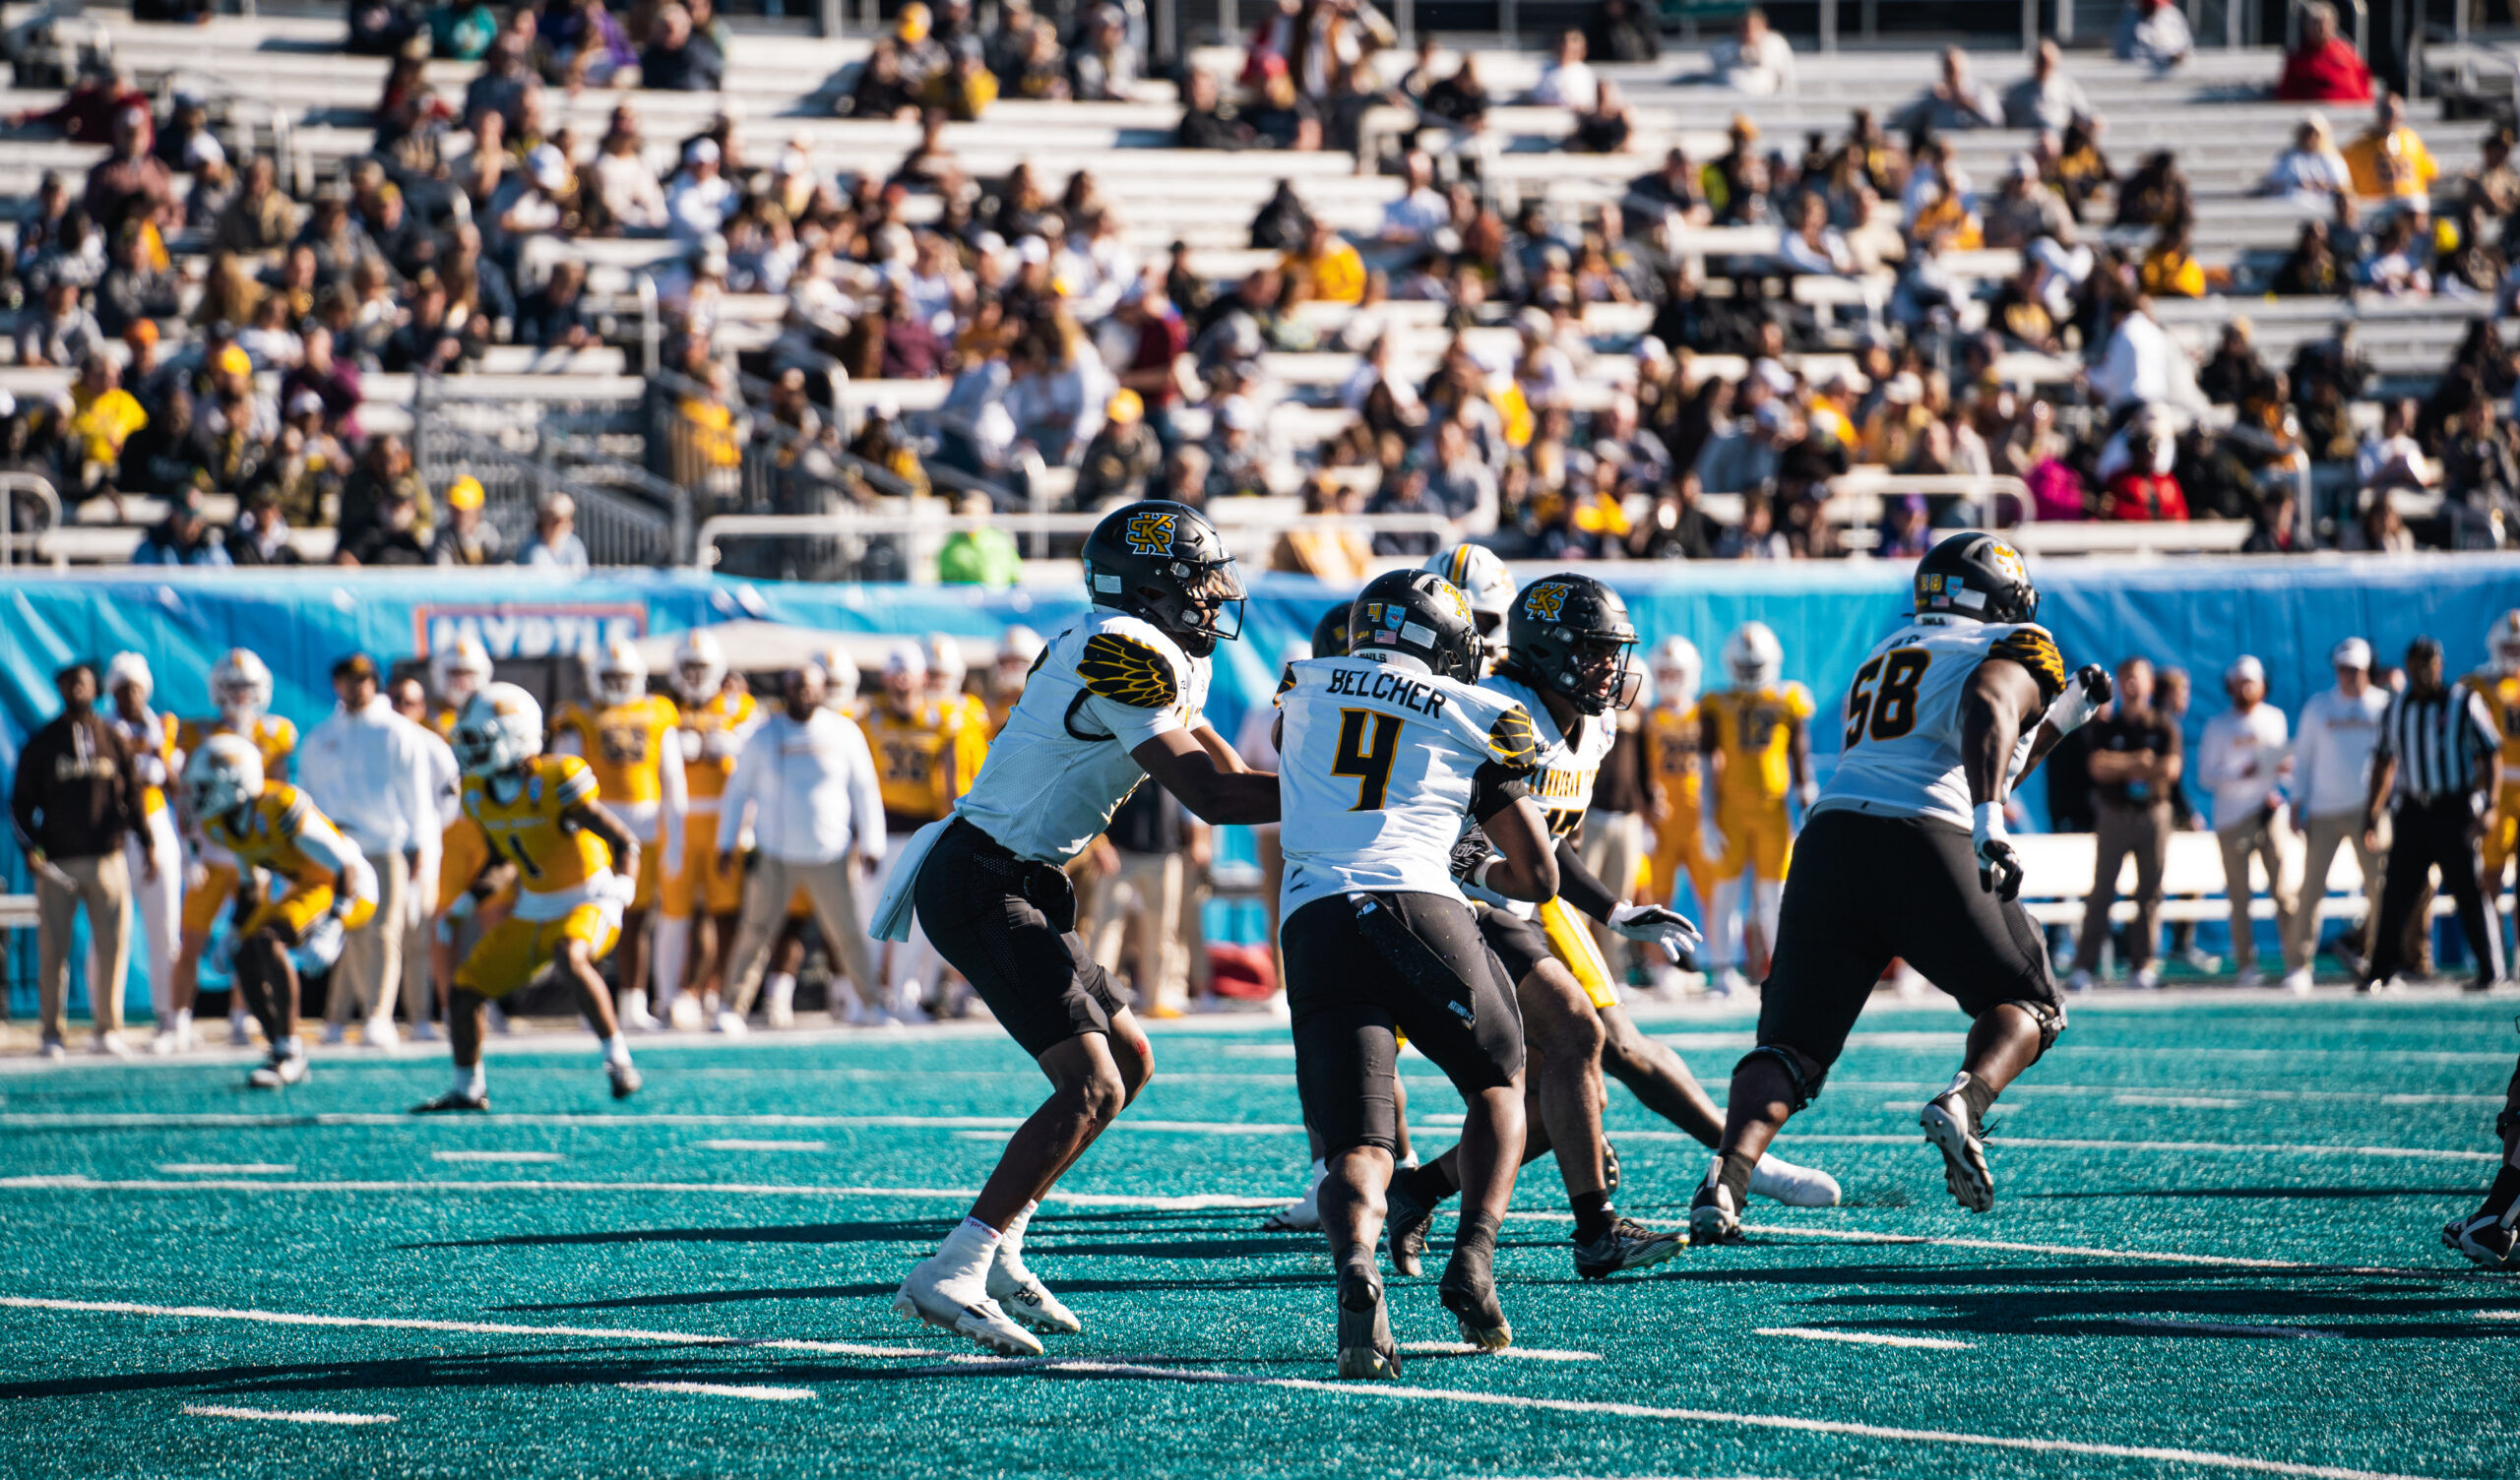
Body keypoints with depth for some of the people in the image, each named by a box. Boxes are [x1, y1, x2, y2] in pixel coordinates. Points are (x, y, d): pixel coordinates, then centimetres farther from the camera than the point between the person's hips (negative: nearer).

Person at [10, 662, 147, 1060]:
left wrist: (148, 845, 6)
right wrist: (30, 848, -8)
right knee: (53, 950, -1)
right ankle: (53, 1034, 6)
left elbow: (133, 796, 13)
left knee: (112, 944, -1)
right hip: (56, 862, -1)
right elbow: (20, 803, 5)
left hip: (107, 858, 1)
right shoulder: (41, 744, 4)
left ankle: (108, 1030, 8)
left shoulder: (114, 739, 9)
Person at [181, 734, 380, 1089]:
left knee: (267, 940, -27)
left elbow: (347, 867, -29)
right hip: (305, 886, 9)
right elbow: (251, 882, 16)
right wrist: (237, 932, 12)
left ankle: (288, 1053, -20)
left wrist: (329, 933, -37)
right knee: (246, 959, -1)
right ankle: (285, 1056, 13)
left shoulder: (280, 812, -31)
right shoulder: (219, 824, -4)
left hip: (346, 890, -9)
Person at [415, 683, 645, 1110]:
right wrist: (464, 899, 12)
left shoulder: (554, 784, -23)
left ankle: (618, 1059, -29)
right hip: (532, 910, 7)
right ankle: (468, 1088, 22)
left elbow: (625, 842, -18)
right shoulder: (479, 795, -2)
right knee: (466, 990, 3)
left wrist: (621, 887, -34)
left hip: (587, 902, -7)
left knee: (569, 958, -39)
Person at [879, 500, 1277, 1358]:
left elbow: (1232, 780, 14)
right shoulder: (1128, 655, -17)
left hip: (1014, 886, 10)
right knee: (1091, 1086, -16)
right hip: (981, 889, -10)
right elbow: (1210, 800, -18)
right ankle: (952, 1278, -18)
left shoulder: (1167, 663, 15)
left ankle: (995, 1251, 19)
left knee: (1129, 1060, 16)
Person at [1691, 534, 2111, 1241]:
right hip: (1924, 845, -5)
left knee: (1791, 1043, 5)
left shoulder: (1883, 659, 34)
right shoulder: (2014, 651, 12)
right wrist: (1989, 825, -25)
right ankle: (1963, 1103, -15)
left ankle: (1725, 1179, -20)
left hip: (1832, 836, 5)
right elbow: (1988, 708, -13)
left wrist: (2061, 717, 44)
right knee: (2029, 1006, 15)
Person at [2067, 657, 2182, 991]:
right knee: (2101, 892, -6)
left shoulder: (2164, 726, 7)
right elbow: (2098, 767, -7)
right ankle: (2083, 966, -8)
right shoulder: (2105, 727, 7)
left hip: (2153, 813, 1)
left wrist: (2121, 766, -7)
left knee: (2150, 894, 0)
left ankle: (2142, 965, 5)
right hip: (2113, 815, -1)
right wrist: (2141, 763, -11)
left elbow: (2171, 768, -5)